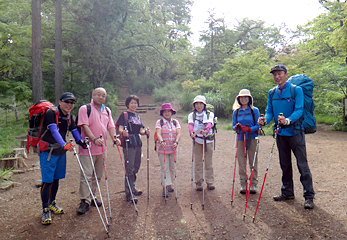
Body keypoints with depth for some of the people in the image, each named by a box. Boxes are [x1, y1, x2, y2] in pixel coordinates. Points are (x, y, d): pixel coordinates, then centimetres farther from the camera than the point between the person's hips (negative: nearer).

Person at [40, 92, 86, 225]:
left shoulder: (68, 116, 7)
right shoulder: (51, 113, -18)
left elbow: (74, 130, 9)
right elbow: (54, 131, -30)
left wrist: (80, 141, -8)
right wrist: (64, 144, -42)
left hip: (61, 151, 7)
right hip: (48, 151, -7)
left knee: (56, 178, 16)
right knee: (47, 181, -6)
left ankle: (52, 203, 33)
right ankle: (45, 210, 6)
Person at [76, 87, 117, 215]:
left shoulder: (107, 111, 13)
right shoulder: (85, 109, -5)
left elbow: (110, 126, 9)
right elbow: (84, 126, -15)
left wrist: (114, 137, -10)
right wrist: (94, 139, -27)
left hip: (102, 148, 6)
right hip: (87, 147, -6)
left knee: (98, 175, 13)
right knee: (86, 176, -6)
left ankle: (91, 197, 27)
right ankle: (85, 201, 3)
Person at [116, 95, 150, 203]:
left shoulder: (138, 117, 18)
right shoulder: (124, 115, -2)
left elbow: (141, 130, 16)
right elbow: (120, 128, -13)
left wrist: (146, 132, -6)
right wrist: (123, 132, -34)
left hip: (137, 144, 7)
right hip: (128, 144, -7)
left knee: (136, 167, 15)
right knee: (129, 168, -7)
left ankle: (132, 187, 31)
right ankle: (129, 194, -1)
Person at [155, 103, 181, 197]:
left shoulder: (175, 122, 7)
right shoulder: (159, 122, -3)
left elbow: (178, 133, -4)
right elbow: (158, 133, -16)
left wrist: (176, 142, -23)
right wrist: (161, 141, -36)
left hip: (173, 149, 4)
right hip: (162, 149, -3)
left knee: (172, 167, 12)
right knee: (164, 168, -2)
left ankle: (169, 184, 29)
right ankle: (165, 187, 2)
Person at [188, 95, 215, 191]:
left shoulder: (210, 114, 3)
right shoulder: (191, 115, 6)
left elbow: (209, 124, -17)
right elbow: (190, 124, -14)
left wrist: (206, 130, -39)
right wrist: (192, 132, -36)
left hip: (208, 140, 0)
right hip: (197, 140, 1)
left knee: (208, 162, 4)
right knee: (198, 162, 3)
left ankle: (210, 182, 17)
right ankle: (199, 182, 14)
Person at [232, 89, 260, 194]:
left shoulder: (254, 110, 1)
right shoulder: (236, 111, 10)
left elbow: (258, 125, -3)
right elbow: (234, 126, 11)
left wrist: (249, 129, -20)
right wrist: (237, 127, -12)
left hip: (252, 138, -2)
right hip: (240, 138, 3)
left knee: (253, 161, 2)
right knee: (241, 162, 3)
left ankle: (253, 184, 13)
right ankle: (243, 184, 13)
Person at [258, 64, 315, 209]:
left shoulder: (296, 90, -6)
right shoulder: (272, 93, 9)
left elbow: (299, 110, -15)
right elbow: (269, 111, 8)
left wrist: (288, 120, -33)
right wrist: (265, 120, -14)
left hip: (295, 131, -5)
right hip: (280, 133, 5)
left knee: (302, 164, -4)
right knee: (285, 164, 14)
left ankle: (309, 196, 5)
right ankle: (287, 192, 26)